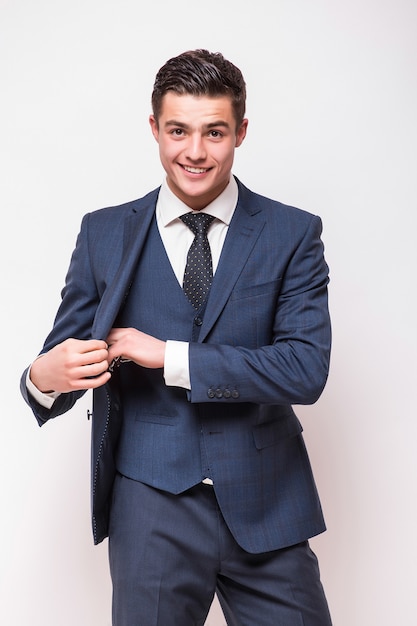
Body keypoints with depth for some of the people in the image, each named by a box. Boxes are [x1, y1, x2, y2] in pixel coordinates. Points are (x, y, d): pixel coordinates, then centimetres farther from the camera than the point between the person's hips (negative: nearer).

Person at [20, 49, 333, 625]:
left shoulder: (293, 234, -2)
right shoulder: (104, 234, 3)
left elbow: (307, 370, -13)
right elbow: (63, 356, 4)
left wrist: (169, 356, -17)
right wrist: (44, 377, -20)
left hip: (266, 509, 0)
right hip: (150, 512, 1)